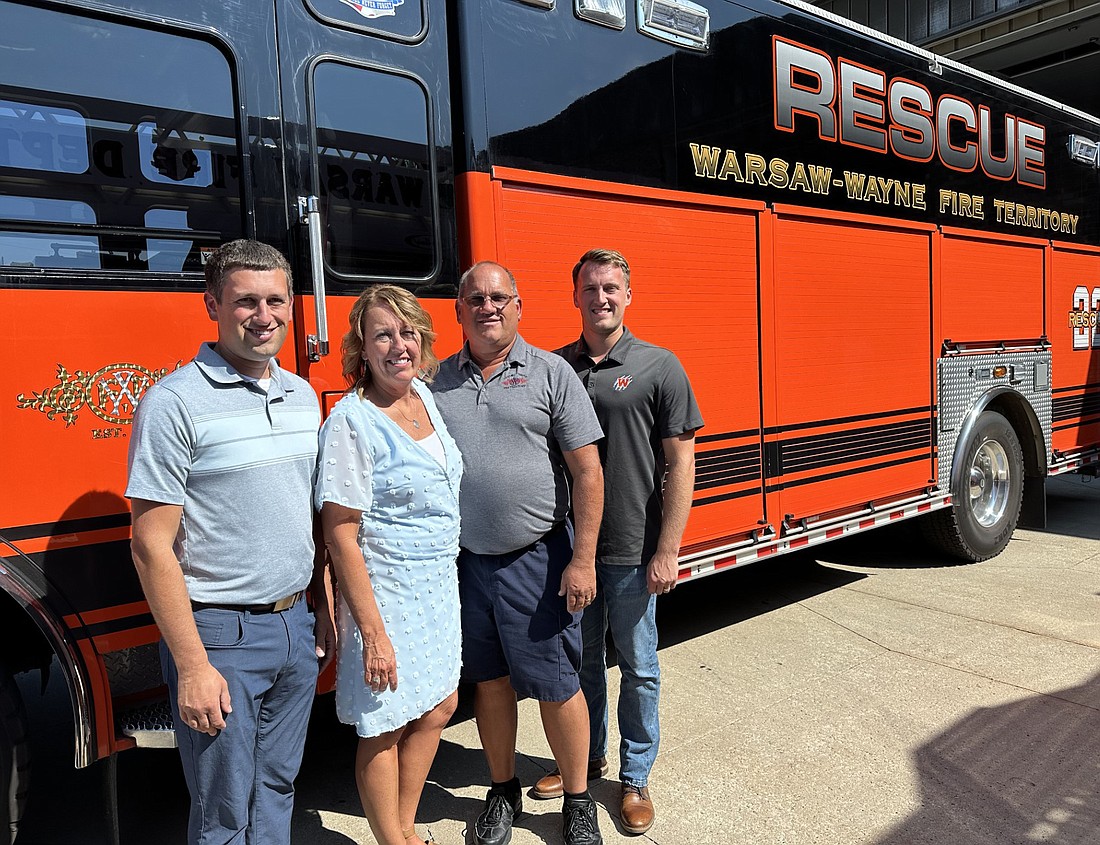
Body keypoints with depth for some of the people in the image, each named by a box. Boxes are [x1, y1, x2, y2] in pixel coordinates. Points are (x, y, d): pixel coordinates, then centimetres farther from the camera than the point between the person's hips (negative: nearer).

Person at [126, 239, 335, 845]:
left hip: (295, 625, 6)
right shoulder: (174, 402, -14)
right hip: (221, 634, -5)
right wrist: (192, 666, -16)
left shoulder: (303, 396, 7)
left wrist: (323, 610, 12)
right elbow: (153, 547, -15)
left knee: (277, 789, 20)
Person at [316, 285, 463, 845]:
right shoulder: (352, 421, -19)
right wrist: (372, 632, -20)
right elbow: (340, 535, -19)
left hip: (439, 585, 8)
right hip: (387, 593, -8)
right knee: (384, 729, 9)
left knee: (439, 707, 19)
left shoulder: (424, 394, 3)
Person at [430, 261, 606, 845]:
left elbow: (587, 471, -7)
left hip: (537, 563, -3)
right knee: (489, 682, 16)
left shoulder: (551, 373, -4)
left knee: (555, 685, 6)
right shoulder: (436, 382, 6)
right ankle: (503, 791, 37)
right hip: (463, 561, 3)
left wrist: (583, 560, -11)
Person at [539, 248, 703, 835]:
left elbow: (680, 463, -7)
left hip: (632, 552, -3)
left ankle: (635, 777, 31)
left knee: (637, 667, 11)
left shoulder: (659, 368, -6)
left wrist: (667, 552, -12)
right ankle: (586, 758, 40)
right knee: (579, 660, 19)